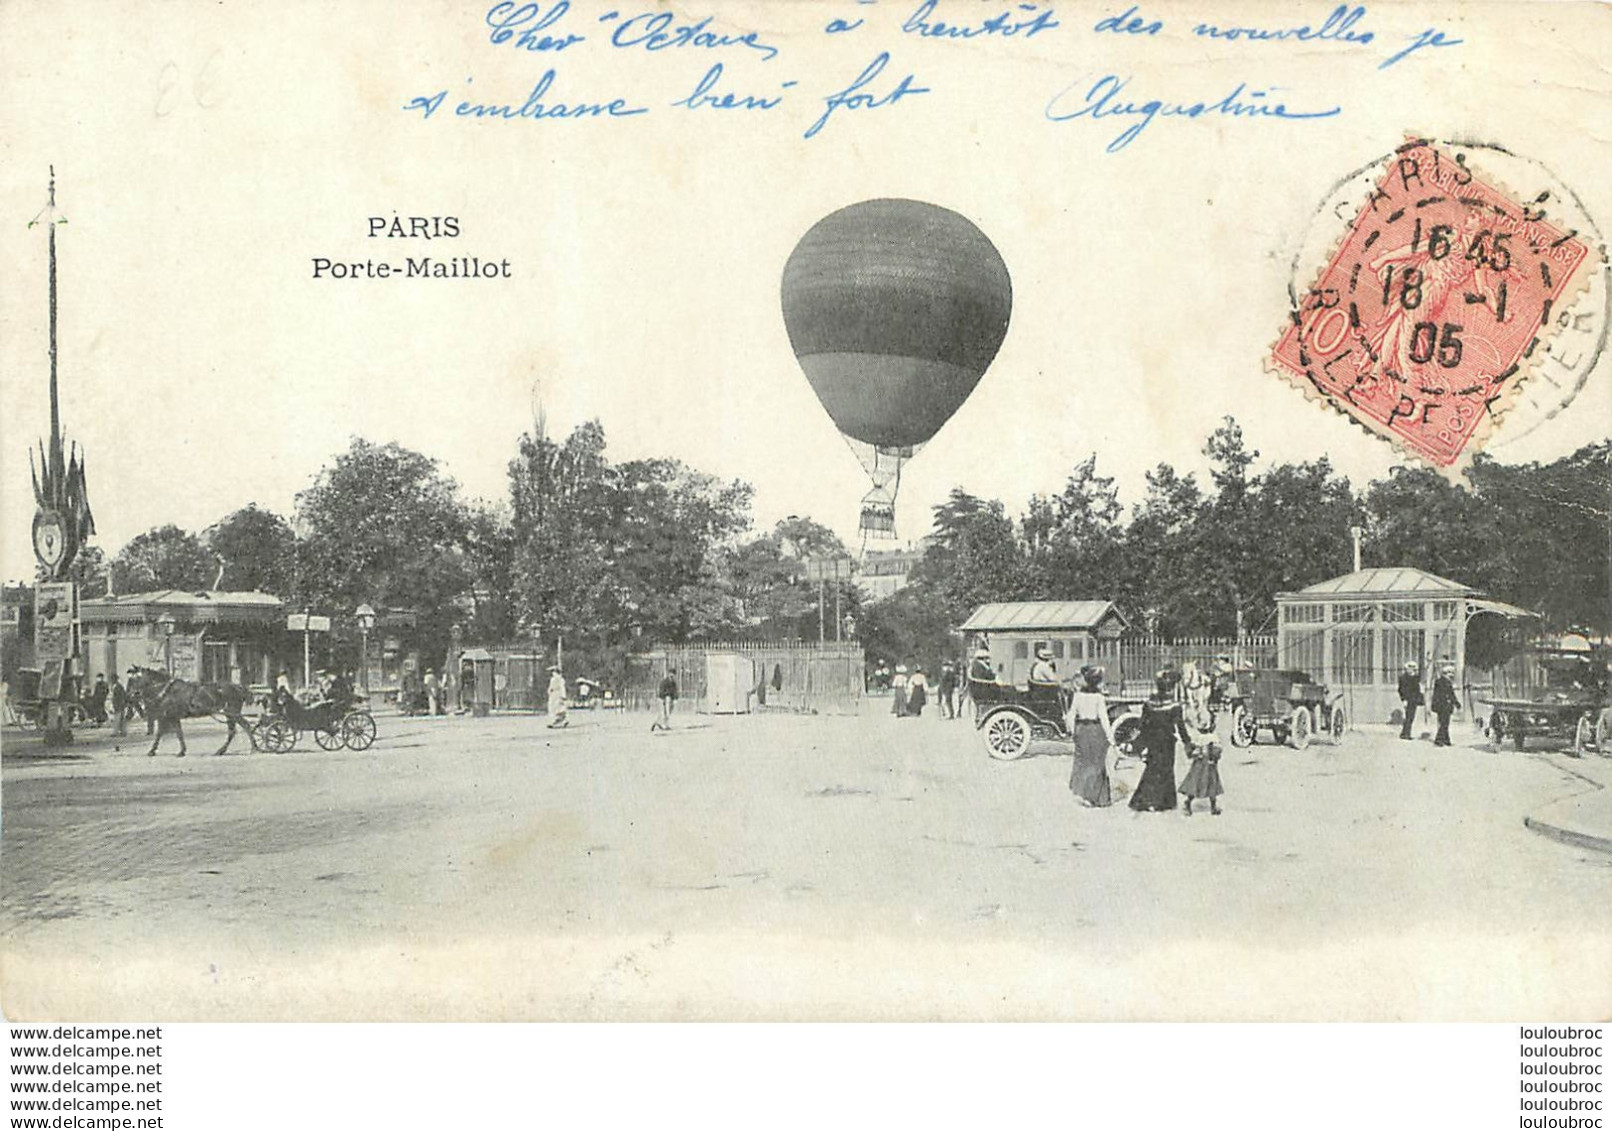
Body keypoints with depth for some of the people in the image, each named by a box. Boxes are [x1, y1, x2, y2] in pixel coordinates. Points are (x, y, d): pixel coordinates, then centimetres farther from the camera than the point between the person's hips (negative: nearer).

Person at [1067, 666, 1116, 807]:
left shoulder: (1077, 695, -1)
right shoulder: (1099, 697, -13)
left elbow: (1072, 714, 3)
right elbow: (1104, 718, -13)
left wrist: (1072, 731, 15)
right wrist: (1110, 736, -8)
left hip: (1081, 729, 4)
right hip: (1096, 729, -4)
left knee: (1082, 762, 16)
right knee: (1096, 764, 5)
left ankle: (1078, 790, 5)